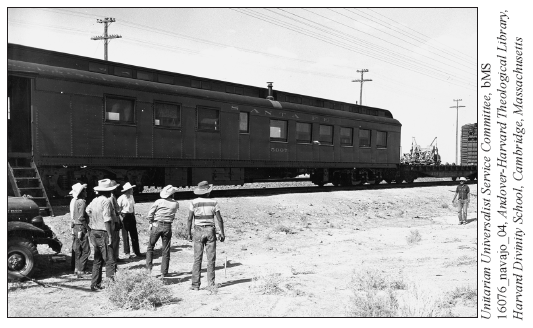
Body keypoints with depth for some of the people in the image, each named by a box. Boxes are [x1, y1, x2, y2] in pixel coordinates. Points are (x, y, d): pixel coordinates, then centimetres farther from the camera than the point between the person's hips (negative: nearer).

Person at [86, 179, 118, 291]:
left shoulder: (94, 201, 9)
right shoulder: (106, 201, -14)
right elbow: (107, 220, -19)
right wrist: (110, 236, -18)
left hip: (94, 232, 8)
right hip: (103, 233, -8)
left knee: (97, 260, 18)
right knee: (110, 261, -6)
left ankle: (95, 284, 22)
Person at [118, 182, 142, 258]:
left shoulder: (131, 197, 8)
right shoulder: (121, 198, -14)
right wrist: (120, 219, -16)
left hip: (131, 216, 7)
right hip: (124, 217, -7)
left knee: (134, 235, 10)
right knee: (125, 236, 3)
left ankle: (136, 252, 19)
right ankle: (127, 253, 12)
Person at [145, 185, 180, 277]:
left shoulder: (159, 201, -5)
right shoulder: (175, 204, 0)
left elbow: (150, 214, -7)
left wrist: (151, 223, 5)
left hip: (156, 225, -1)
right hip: (167, 227, 1)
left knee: (150, 246, 15)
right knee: (166, 251, 8)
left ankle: (149, 267, 3)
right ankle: (164, 273, 10)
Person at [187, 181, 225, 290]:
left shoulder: (194, 203, -4)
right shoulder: (213, 202, -2)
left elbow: (190, 219, -5)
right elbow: (219, 219, -2)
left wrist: (189, 233, 3)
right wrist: (222, 233, 5)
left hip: (198, 231, 0)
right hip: (210, 231, 0)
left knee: (197, 259, 3)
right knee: (211, 259, 6)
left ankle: (195, 284, 2)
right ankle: (211, 284, 7)